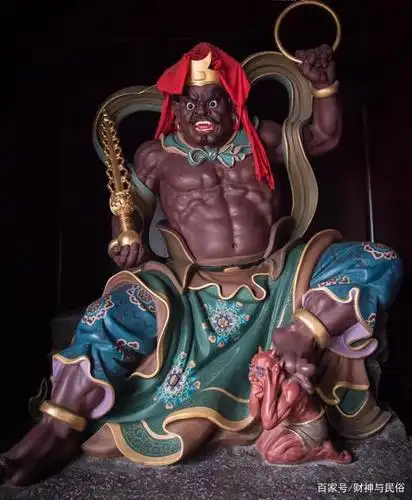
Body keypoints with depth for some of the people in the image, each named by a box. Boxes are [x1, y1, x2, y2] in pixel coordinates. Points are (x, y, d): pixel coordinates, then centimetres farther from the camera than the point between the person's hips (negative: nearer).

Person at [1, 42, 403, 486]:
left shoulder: (259, 139, 11)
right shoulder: (158, 154, 7)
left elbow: (325, 136, 21)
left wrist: (323, 86, 7)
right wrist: (126, 242, -5)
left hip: (273, 276, 3)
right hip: (193, 288, -2)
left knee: (380, 265, -10)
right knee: (116, 314, -28)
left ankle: (298, 337, -27)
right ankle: (58, 431, -12)